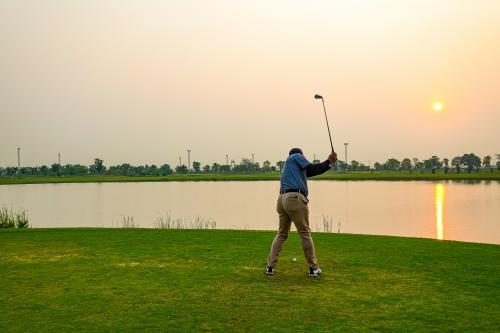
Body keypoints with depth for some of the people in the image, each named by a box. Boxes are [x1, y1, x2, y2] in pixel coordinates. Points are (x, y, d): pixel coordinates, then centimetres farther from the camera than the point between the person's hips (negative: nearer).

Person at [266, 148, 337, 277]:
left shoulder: (287, 166, 31)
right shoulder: (297, 156, 11)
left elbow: (309, 172, 26)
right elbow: (312, 169, -3)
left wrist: (328, 163, 23)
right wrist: (329, 162, 8)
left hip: (282, 199, 7)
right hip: (295, 198, -7)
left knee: (281, 233, 15)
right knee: (305, 233, 2)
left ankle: (270, 266, 11)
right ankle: (313, 268, 9)